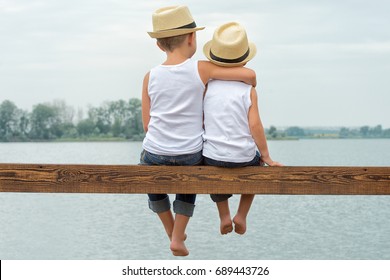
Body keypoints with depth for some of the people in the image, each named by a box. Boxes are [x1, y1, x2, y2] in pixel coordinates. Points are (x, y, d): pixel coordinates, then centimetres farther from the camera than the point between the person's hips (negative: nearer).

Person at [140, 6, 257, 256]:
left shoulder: (151, 77, -2)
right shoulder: (202, 69, -9)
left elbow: (147, 124, 2)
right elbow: (249, 74, -13)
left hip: (155, 154, 1)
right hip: (191, 156, -1)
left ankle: (172, 232, 42)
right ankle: (178, 238, 21)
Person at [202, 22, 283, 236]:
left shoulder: (207, 88, -2)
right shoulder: (248, 90, -7)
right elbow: (254, 125, -11)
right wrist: (266, 157, -1)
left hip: (213, 156, 2)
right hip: (244, 157, -1)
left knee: (213, 172, 37)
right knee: (256, 163, 33)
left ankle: (224, 216, 29)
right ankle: (242, 215, 24)